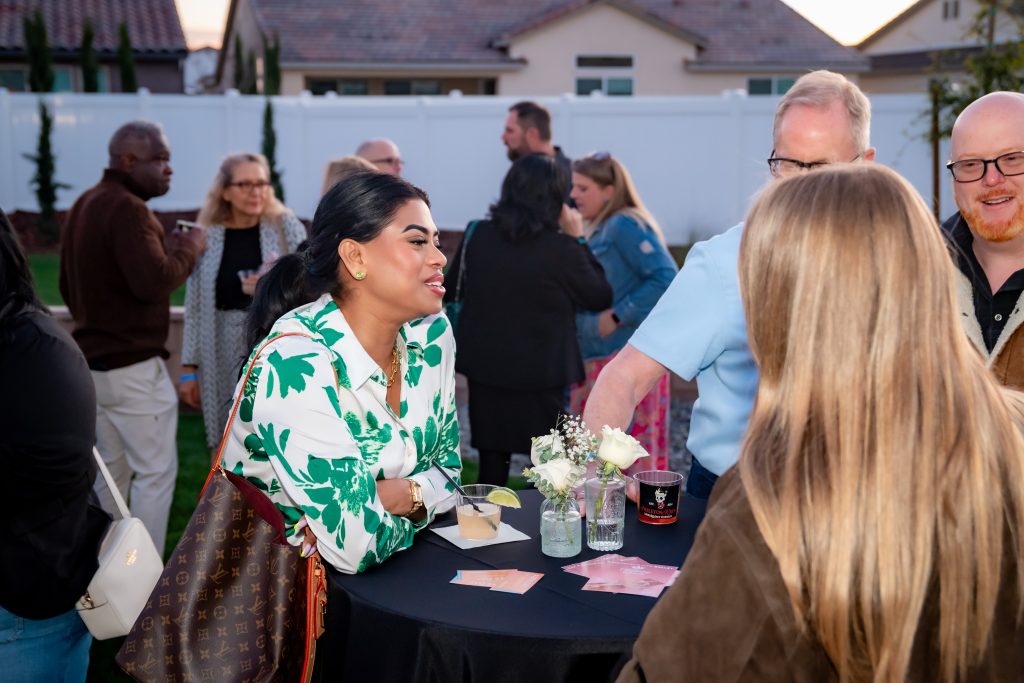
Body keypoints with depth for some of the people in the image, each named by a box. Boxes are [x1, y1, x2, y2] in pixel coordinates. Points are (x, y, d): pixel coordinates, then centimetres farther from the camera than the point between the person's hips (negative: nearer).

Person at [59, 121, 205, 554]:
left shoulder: (85, 205, 13)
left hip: (92, 360, 10)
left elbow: (68, 283, 21)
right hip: (132, 365, -10)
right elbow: (154, 282, -25)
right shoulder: (126, 208, -18)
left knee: (111, 469, 17)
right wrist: (190, 247, -11)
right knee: (155, 471, -2)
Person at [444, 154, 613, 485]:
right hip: (540, 371, -4)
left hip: (484, 365, 4)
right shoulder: (561, 248, -15)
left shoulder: (478, 235, -2)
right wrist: (579, 241, 4)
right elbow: (600, 297, -2)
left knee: (491, 463, 13)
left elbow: (452, 291, 9)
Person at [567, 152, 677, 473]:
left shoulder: (625, 225, -13)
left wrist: (618, 316, -20)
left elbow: (666, 278, -23)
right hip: (596, 357, 10)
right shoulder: (597, 230, 14)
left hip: (627, 358, -10)